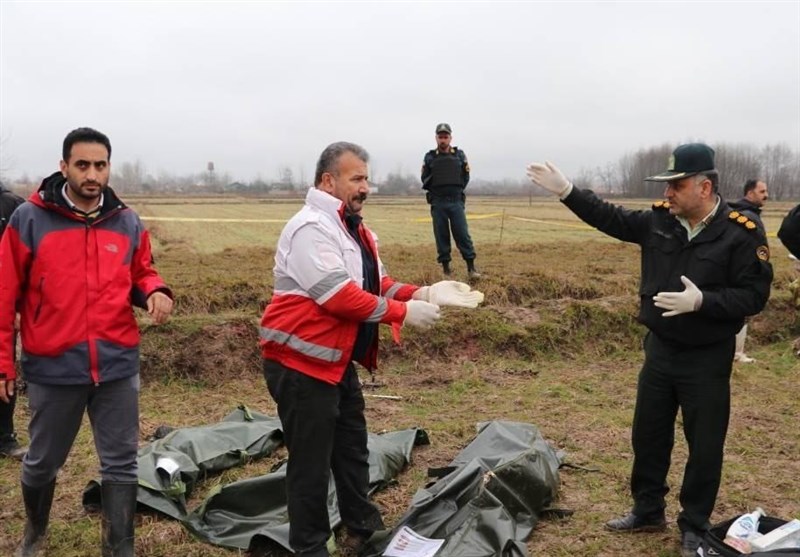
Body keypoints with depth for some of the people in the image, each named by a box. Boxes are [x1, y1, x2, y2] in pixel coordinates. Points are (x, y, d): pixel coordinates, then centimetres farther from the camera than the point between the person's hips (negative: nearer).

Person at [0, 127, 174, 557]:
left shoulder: (128, 223, 3)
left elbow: (141, 274, 15)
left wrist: (155, 292, -9)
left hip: (118, 366, 2)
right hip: (52, 367, -2)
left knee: (121, 464, 8)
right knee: (42, 462, 18)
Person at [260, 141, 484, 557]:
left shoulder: (352, 228, 13)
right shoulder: (310, 228, -20)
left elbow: (378, 284, 10)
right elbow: (339, 296, -27)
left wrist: (424, 294, -6)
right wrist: (403, 313, -22)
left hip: (337, 360, 10)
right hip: (301, 363, -10)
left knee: (352, 448, 20)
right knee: (312, 460, 1)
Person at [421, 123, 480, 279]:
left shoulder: (460, 155, 6)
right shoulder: (429, 157, 4)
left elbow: (466, 177, 11)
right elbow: (425, 179, 9)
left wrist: (457, 190, 5)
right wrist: (435, 191, 4)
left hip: (456, 202, 0)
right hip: (438, 203, 0)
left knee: (463, 234, -5)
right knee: (441, 236, 3)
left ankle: (471, 267, -3)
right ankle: (446, 268, 10)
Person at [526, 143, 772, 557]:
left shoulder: (741, 234, -16)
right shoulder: (659, 220, -1)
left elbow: (753, 295, -17)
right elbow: (610, 218, 7)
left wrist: (701, 301, -30)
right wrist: (565, 191, 0)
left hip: (707, 359, -5)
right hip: (660, 350, 5)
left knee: (704, 446, 8)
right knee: (648, 435, 17)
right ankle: (648, 510, 36)